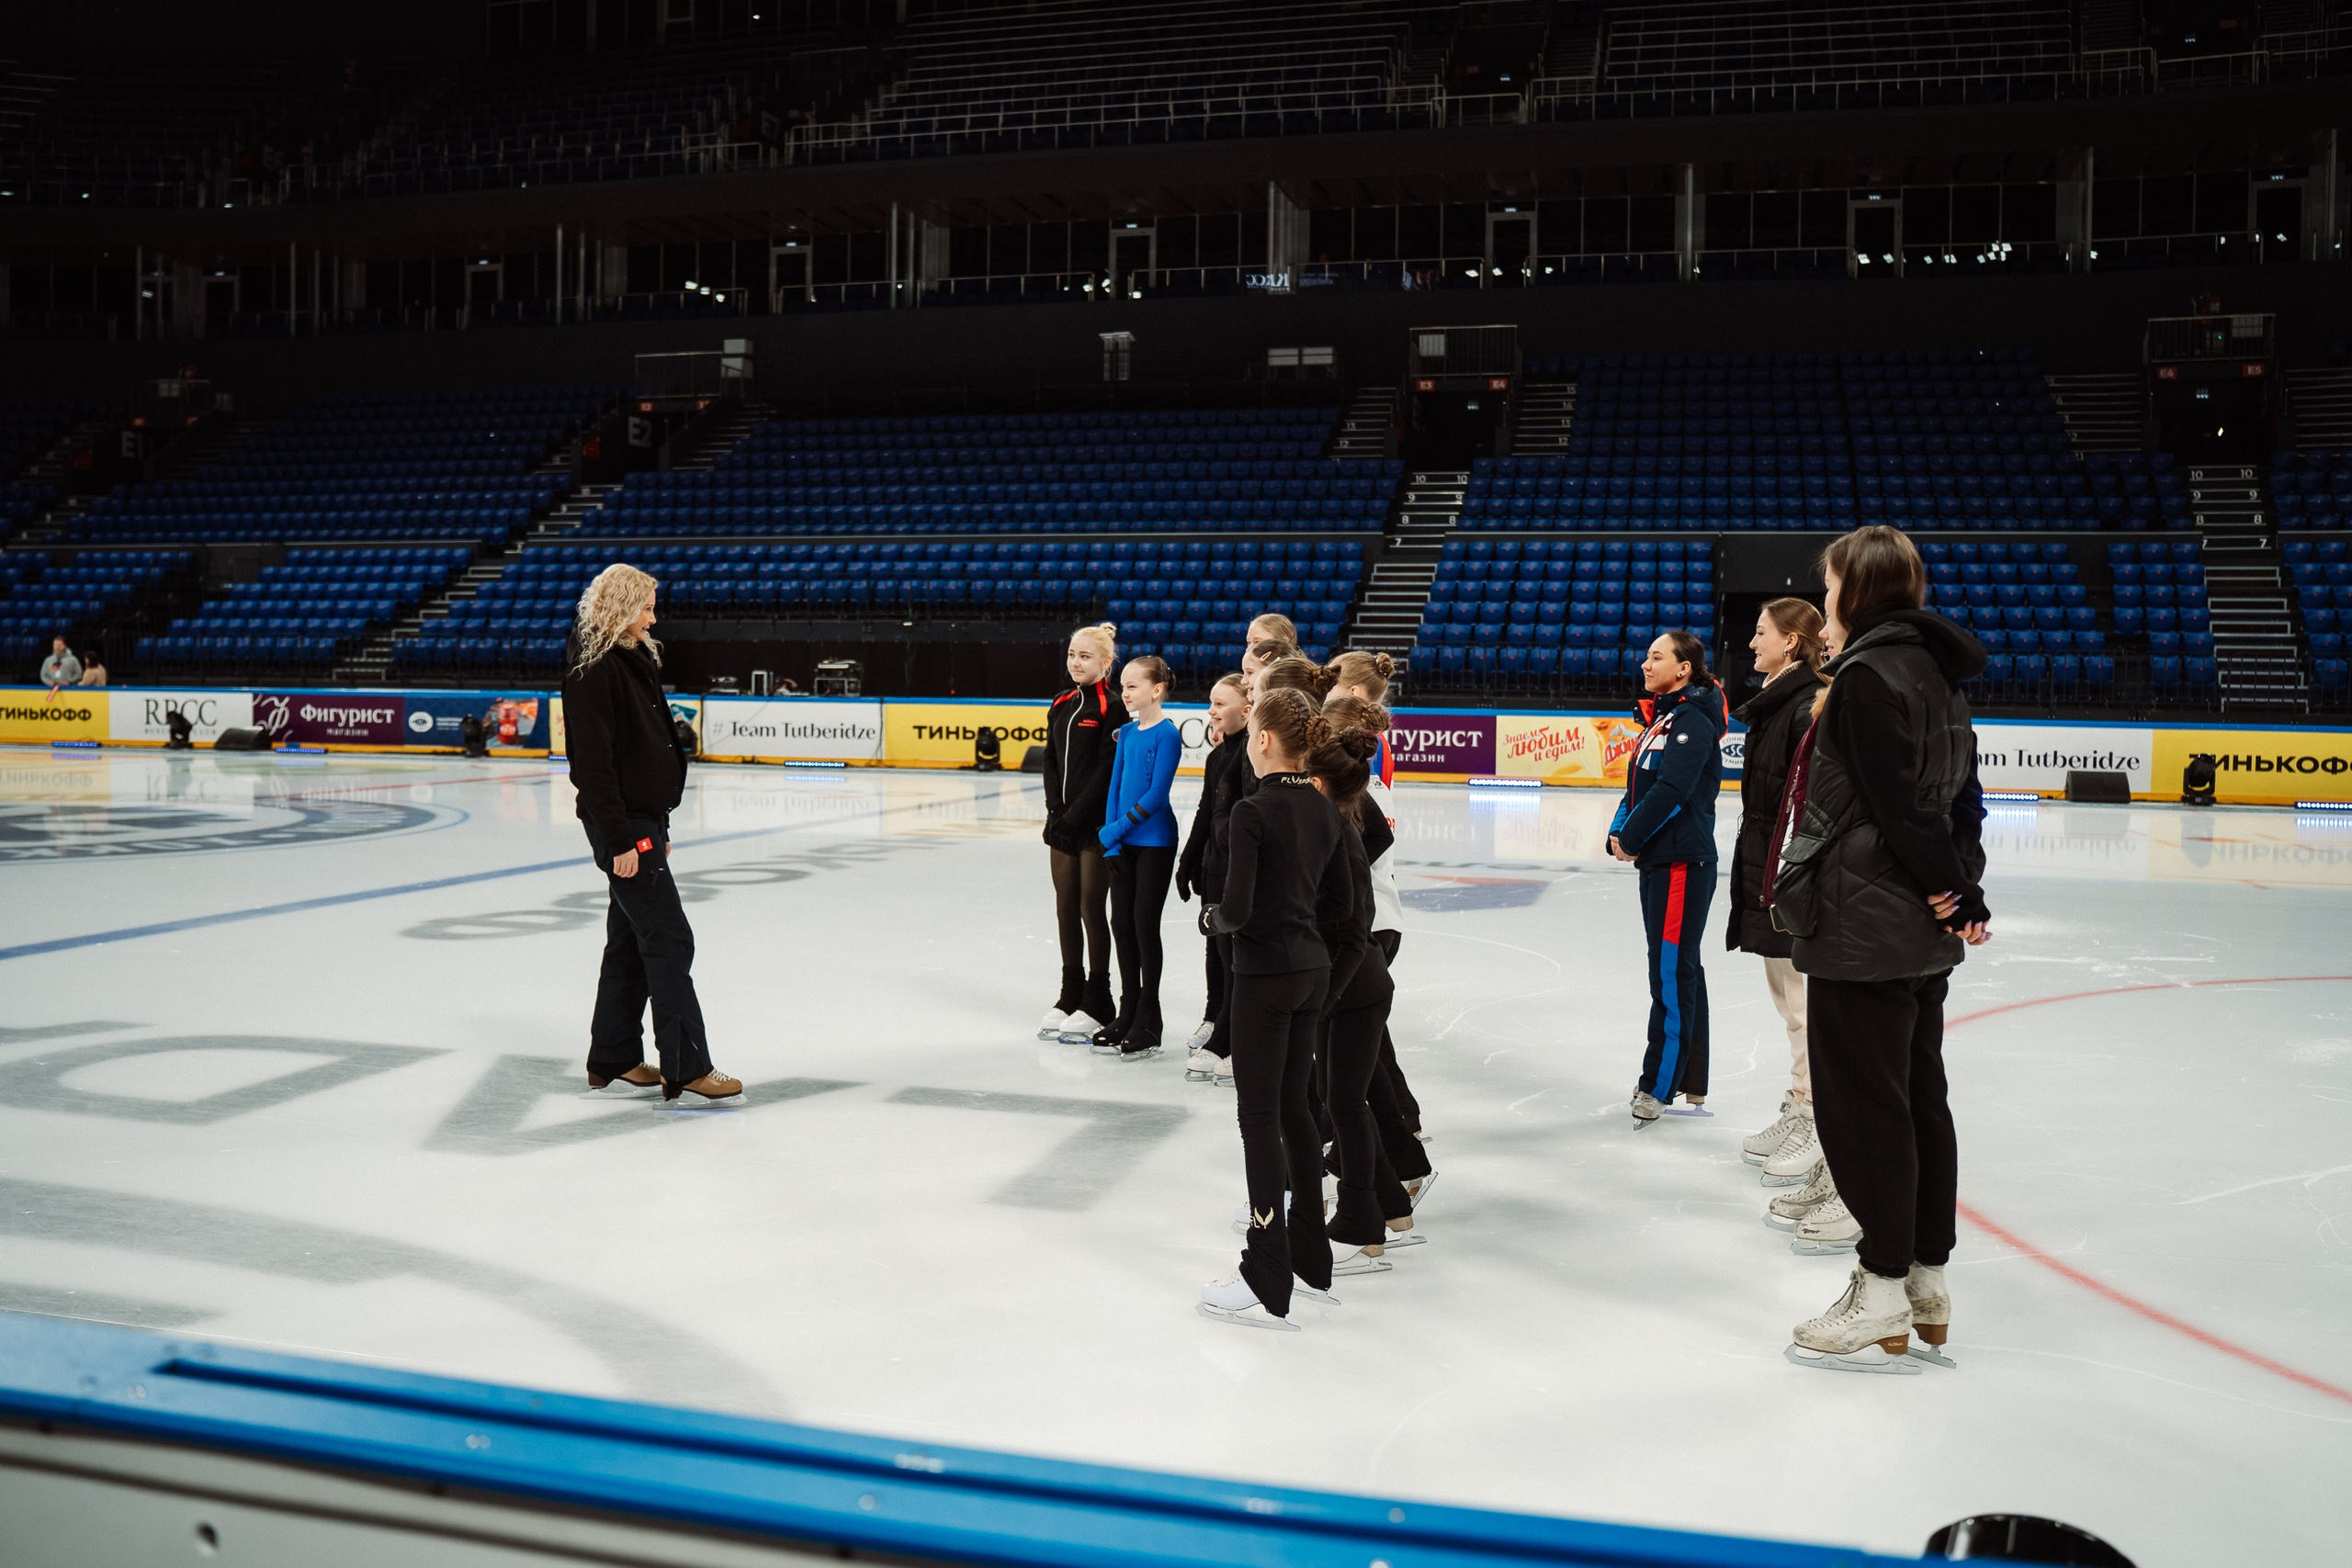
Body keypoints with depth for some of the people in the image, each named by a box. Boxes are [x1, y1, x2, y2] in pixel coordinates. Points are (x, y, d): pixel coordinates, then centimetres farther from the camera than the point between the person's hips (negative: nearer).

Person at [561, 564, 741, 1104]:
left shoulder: (634, 660, 15)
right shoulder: (593, 670, -15)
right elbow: (594, 763, -20)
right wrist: (620, 840, -22)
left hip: (644, 820, 10)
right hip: (622, 824, -10)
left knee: (632, 940, 13)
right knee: (670, 939, -8)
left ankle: (613, 1060, 22)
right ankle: (687, 1068, -4)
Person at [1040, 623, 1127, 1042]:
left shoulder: (1112, 707, -9)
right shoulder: (1061, 705, 12)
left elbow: (1108, 770, -14)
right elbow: (1051, 761, 12)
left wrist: (1076, 815, -15)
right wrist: (1056, 810, -1)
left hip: (1096, 822, -7)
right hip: (1062, 820, 7)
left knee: (1092, 908, -1)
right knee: (1066, 908, 10)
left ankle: (1096, 1003, 9)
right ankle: (1070, 996, 21)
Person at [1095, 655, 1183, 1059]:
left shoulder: (1167, 735, -13)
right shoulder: (1126, 733, 8)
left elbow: (1156, 794, -17)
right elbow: (1116, 785, 8)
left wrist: (1116, 828, -14)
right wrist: (1111, 836, -1)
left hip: (1154, 841, -7)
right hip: (1121, 840, 7)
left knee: (1145, 924, -1)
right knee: (1121, 923, 10)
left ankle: (1148, 1021, 9)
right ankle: (1128, 1013, 21)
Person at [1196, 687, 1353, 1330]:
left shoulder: (1253, 812, -17)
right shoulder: (1324, 810, 6)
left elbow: (1236, 909, -20)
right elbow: (1341, 903, 11)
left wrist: (1210, 918, 0)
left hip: (1266, 974, -8)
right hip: (1314, 969, 8)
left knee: (1260, 1116, 0)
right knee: (1295, 1106, 18)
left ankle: (1267, 1284, 5)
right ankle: (1311, 1257, 28)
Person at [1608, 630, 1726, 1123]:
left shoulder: (1693, 719, -13)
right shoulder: (1661, 717, 17)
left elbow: (1672, 790, -23)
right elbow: (1639, 784, 18)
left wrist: (1632, 838, -14)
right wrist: (1619, 832, 3)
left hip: (1683, 862, -10)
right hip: (1656, 860, 10)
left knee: (1672, 971, -7)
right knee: (1678, 967, 14)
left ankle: (1660, 1084, -2)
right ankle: (1690, 1083, 21)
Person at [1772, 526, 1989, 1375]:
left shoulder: (1868, 674, -15)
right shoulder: (1931, 670, 14)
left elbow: (1899, 804, -21)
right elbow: (1961, 797, 11)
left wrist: (1951, 890, -9)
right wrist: (1964, 892, 4)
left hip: (1864, 927, -9)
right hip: (1920, 934, 9)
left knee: (1861, 1105, 0)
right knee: (1917, 1099, 15)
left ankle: (1883, 1303, 8)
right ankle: (1927, 1286, 25)